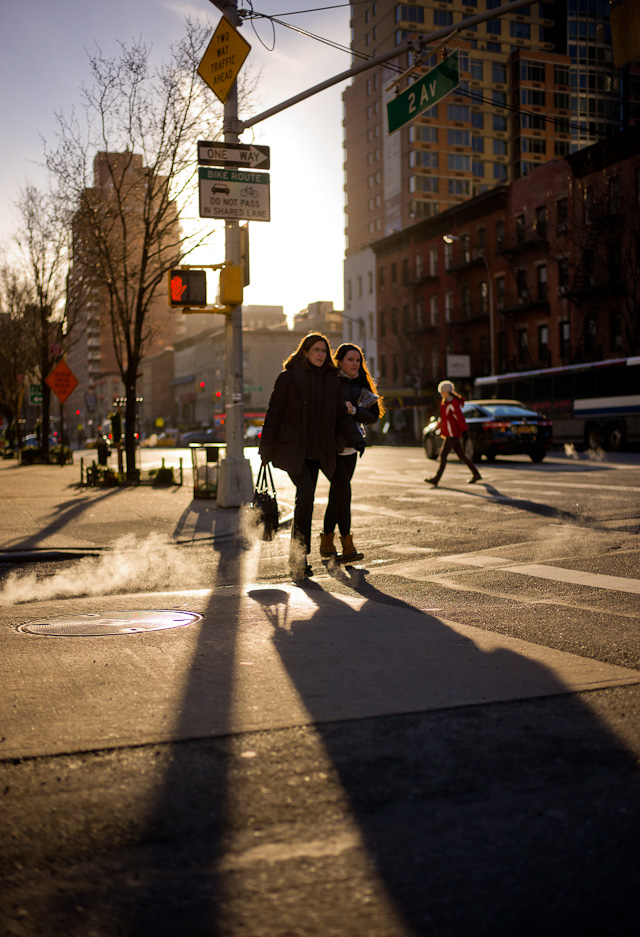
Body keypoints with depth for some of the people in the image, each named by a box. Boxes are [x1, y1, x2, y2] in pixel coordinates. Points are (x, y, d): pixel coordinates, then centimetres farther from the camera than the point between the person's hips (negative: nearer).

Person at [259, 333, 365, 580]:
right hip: (291, 448, -5)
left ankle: (297, 558, 16)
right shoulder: (288, 378, -3)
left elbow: (342, 416, 13)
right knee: (305, 492, -21)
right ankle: (300, 555, -12)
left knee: (305, 499, 7)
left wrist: (355, 438, -5)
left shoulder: (332, 381, 11)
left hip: (316, 452, 5)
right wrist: (266, 450, -5)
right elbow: (274, 414, -2)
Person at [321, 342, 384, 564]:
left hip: (349, 446, 6)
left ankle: (326, 542, 22)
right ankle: (347, 546, -12)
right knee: (343, 490, -16)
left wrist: (354, 411, -16)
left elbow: (373, 416, 1)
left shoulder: (363, 385, 9)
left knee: (337, 494, 10)